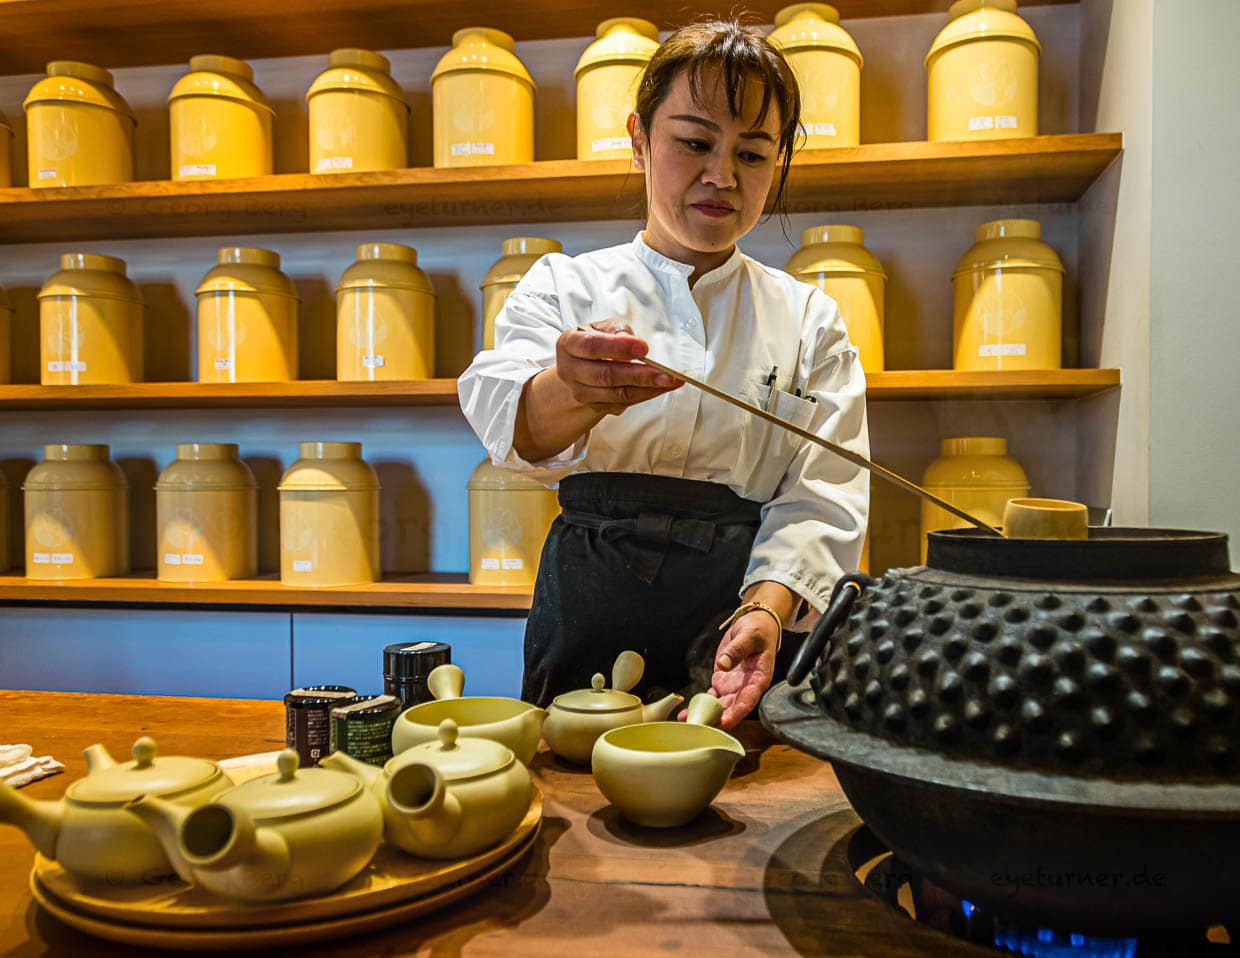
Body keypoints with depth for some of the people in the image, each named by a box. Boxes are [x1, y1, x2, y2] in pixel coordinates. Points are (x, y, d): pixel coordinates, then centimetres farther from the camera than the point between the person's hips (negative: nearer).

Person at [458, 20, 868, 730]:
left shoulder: (811, 319, 8)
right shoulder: (566, 286, 5)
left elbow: (822, 493, -2)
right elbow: (505, 412, -15)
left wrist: (769, 606, -21)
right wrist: (573, 394, -38)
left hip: (752, 613, 1)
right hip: (595, 617, 0)